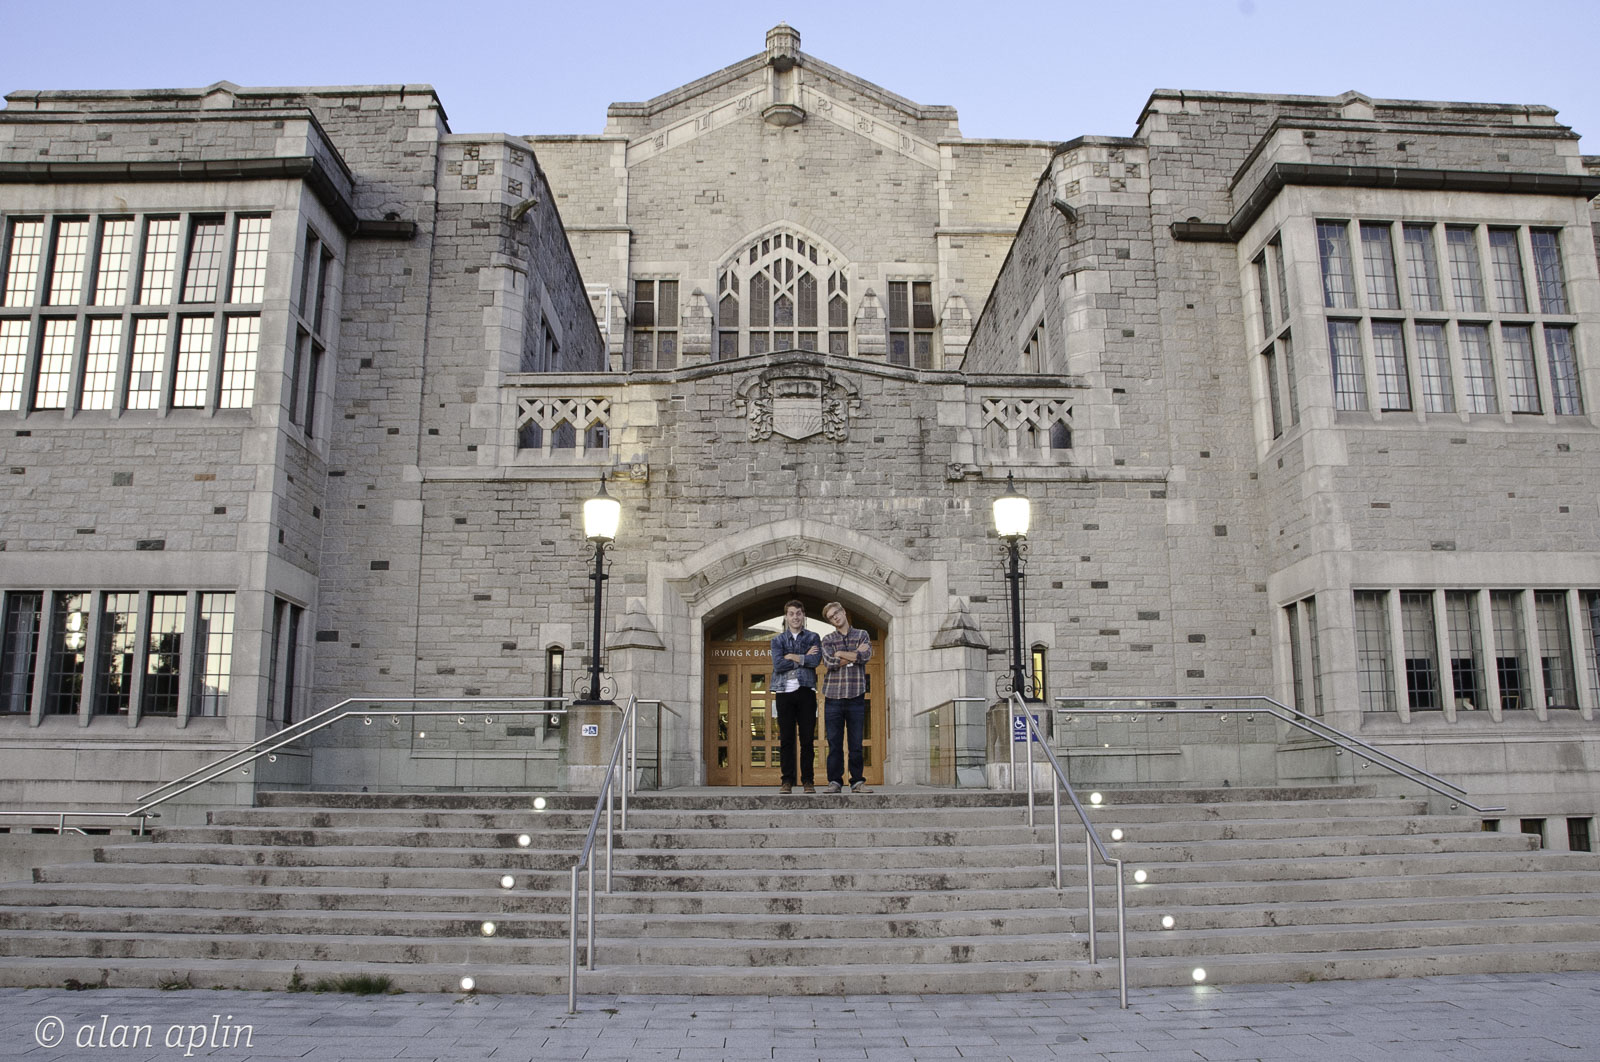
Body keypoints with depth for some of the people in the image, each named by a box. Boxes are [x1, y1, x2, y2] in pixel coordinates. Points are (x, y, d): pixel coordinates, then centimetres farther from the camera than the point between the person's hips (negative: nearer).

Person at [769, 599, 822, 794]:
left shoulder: (813, 637, 11)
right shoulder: (778, 639, 11)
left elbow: (816, 660, -8)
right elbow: (778, 664, -5)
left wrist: (792, 657, -6)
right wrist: (804, 658, -5)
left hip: (806, 691, 0)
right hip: (784, 692, 0)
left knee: (807, 739, -1)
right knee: (786, 739, 0)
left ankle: (808, 780, 5)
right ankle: (787, 781, 4)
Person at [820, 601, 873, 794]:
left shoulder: (862, 635, 11)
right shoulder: (827, 639, 11)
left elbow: (866, 656, -8)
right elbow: (830, 662, -6)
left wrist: (840, 654, -4)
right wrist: (855, 654, -4)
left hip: (856, 696, 0)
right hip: (833, 696, 0)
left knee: (856, 743, 2)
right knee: (834, 742, 0)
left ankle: (857, 781, 9)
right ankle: (835, 782, 6)